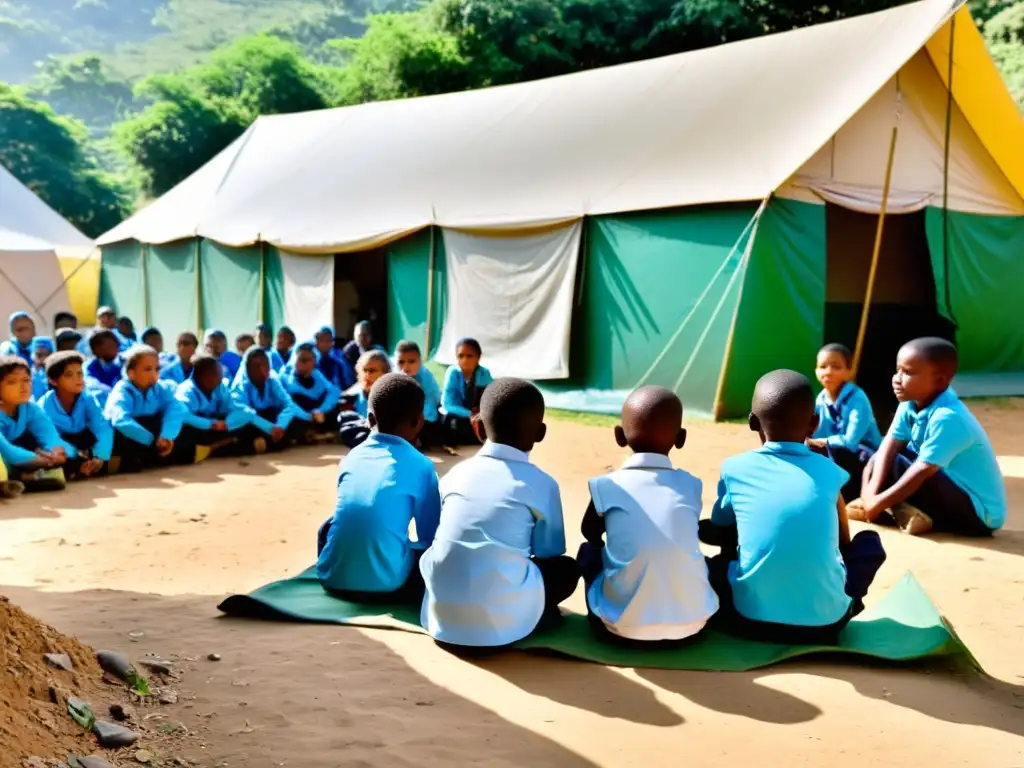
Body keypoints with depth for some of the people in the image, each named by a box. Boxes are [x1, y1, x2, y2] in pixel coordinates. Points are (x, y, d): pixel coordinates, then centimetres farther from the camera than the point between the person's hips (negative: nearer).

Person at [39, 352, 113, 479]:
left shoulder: (88, 398, -14)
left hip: (82, 443, 3)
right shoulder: (45, 405, -21)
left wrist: (100, 457, -44)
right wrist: (76, 455, -48)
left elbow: (102, 428, -27)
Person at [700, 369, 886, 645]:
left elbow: (718, 532, 19)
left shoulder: (734, 469, 2)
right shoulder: (828, 471, 5)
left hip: (751, 619, 0)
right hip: (825, 621, 1)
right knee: (869, 541, 24)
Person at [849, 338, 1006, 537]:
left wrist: (879, 503, -27)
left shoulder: (947, 418, -28)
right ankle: (905, 510, -10)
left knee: (896, 465, -25)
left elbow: (923, 470, -30)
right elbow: (888, 447, -9)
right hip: (953, 492, 9)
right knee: (879, 460, 3)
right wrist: (871, 493, -23)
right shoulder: (910, 404, -3)